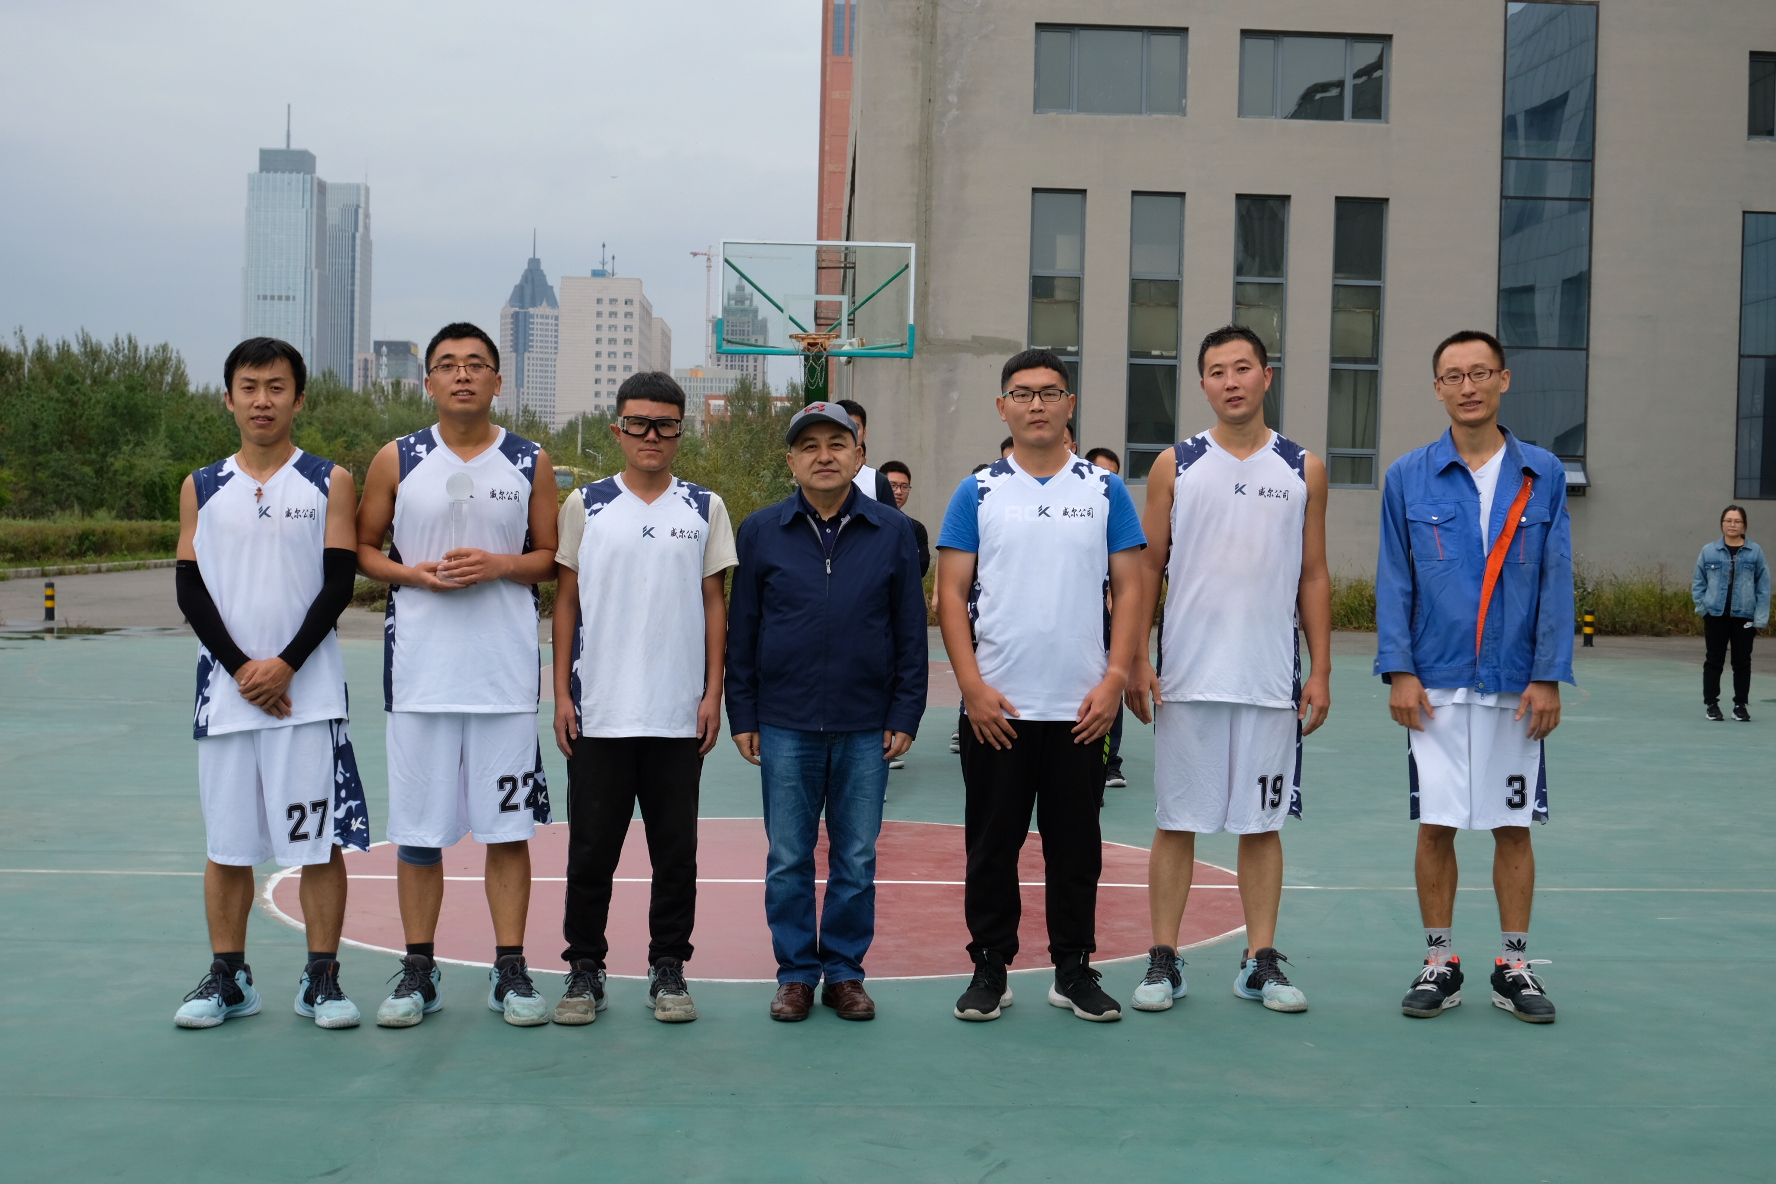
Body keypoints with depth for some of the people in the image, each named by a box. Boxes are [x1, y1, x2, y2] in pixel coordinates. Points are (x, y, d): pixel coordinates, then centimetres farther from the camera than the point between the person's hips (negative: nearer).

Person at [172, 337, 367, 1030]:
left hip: (308, 691, -2)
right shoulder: (201, 489, 10)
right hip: (226, 690, 2)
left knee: (321, 842, -1)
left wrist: (285, 666, -13)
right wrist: (241, 668, -9)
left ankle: (321, 980, 9)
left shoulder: (330, 483, 3)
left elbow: (338, 583, -3)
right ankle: (228, 979, 19)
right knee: (226, 843, 8)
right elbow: (190, 589, 4)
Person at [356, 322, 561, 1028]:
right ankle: (418, 972, 16)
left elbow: (551, 558, 9)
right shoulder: (397, 460, 5)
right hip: (420, 669, 0)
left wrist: (499, 565, -10)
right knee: (417, 829, 5)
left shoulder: (530, 462, 5)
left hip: (506, 669, 0)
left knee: (508, 825, 3)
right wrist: (413, 573, -9)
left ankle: (510, 970, 13)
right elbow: (361, 547, 10)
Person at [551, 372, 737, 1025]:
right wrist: (561, 694, 1)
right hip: (598, 710, 0)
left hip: (679, 714, 1)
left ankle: (668, 970, 19)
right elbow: (566, 600, 7)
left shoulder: (705, 508, 7)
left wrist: (713, 693, 1)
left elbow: (714, 602, 8)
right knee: (591, 848, 3)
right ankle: (584, 970, 16)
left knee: (676, 849, 6)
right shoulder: (585, 505, 5)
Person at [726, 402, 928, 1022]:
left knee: (857, 860, 7)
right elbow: (741, 630, 6)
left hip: (866, 728, 0)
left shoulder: (892, 531, 4)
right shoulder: (760, 532, 4)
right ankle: (796, 973, 17)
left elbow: (910, 630, 5)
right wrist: (741, 715, 2)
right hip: (785, 726, 0)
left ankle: (845, 971, 19)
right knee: (788, 860, 5)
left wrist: (905, 714, 1)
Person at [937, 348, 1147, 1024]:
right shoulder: (977, 494, 4)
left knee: (1076, 846, 9)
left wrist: (1115, 679, -6)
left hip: (1081, 707, 1)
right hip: (995, 707, 0)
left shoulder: (1105, 491, 5)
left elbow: (1129, 589, 4)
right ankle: (990, 968, 19)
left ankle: (1074, 969, 21)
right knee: (992, 846, 7)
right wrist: (973, 686, -9)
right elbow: (951, 593, 0)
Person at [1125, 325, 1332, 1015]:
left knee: (1263, 823, 7)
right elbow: (1147, 569, 4)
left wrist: (1320, 671, 3)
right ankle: (1163, 961, 12)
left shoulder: (1303, 470, 7)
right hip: (1187, 674, -1)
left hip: (1272, 679, 1)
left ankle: (1260, 964, 16)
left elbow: (1314, 577, 9)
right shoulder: (1175, 466, 4)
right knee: (1177, 821, 4)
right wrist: (1135, 661, -4)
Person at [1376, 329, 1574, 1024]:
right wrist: (1399, 671, -4)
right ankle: (1439, 964, 15)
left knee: (1513, 827, 7)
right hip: (1436, 684, 0)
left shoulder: (1542, 474, 3)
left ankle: (1513, 967, 18)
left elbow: (1556, 581, 2)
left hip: (1516, 684, 0)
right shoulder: (1408, 478, 3)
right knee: (1436, 826, 3)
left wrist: (1548, 677, -4)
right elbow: (1392, 581, 3)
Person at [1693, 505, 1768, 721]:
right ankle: (1711, 704, 16)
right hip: (1715, 616, 0)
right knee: (1714, 661, 6)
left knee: (1742, 662, 7)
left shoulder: (1755, 552, -1)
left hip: (1744, 617, 0)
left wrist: (1760, 618, -6)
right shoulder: (1709, 551, 1)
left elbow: (1763, 586, -1)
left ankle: (1740, 705, 18)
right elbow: (1698, 582, 8)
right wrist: (1703, 606, -4)